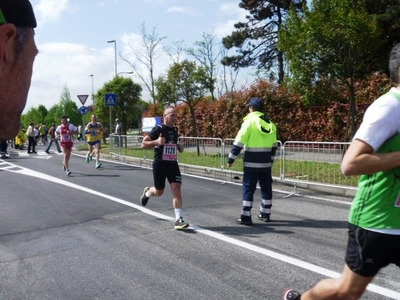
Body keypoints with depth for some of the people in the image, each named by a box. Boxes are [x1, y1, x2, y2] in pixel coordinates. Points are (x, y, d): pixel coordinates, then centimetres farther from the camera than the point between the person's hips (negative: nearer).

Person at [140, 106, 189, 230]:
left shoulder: (175, 130, 9)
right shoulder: (158, 129, -10)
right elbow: (143, 144, -12)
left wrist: (179, 147, 6)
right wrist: (156, 142, -29)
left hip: (173, 164, 4)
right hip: (160, 164, -4)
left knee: (176, 190, -10)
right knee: (159, 192, 10)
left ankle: (179, 220, -8)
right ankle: (147, 193, 47)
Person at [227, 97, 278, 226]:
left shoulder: (249, 122, -9)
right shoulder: (270, 124, 9)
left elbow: (239, 142, -12)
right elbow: (273, 145, 15)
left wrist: (231, 159, -6)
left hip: (251, 162, -6)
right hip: (266, 162, 6)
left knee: (248, 189, -1)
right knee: (266, 188, 15)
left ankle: (246, 217, -1)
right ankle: (265, 214, 24)